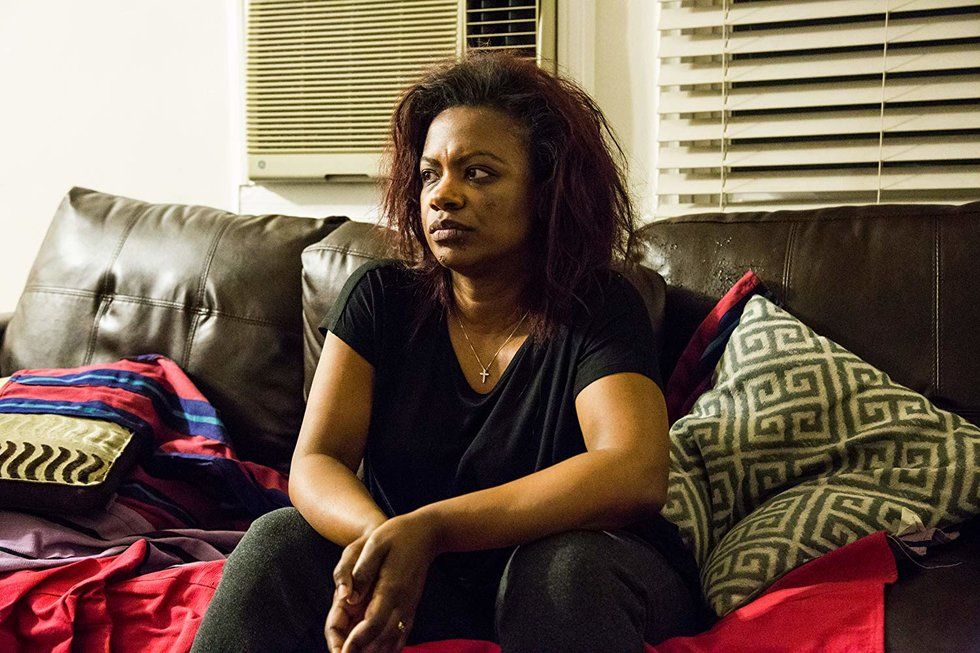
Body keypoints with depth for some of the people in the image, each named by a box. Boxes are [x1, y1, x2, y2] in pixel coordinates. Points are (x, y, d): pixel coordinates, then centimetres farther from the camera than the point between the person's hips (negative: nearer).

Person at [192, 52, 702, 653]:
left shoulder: (599, 308, -11)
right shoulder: (382, 298, -1)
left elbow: (636, 473, -28)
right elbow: (315, 462, -9)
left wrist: (427, 528, -38)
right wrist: (379, 538, -36)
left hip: (577, 581, -2)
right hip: (414, 581, 3)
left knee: (565, 563, -37)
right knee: (279, 540, -23)